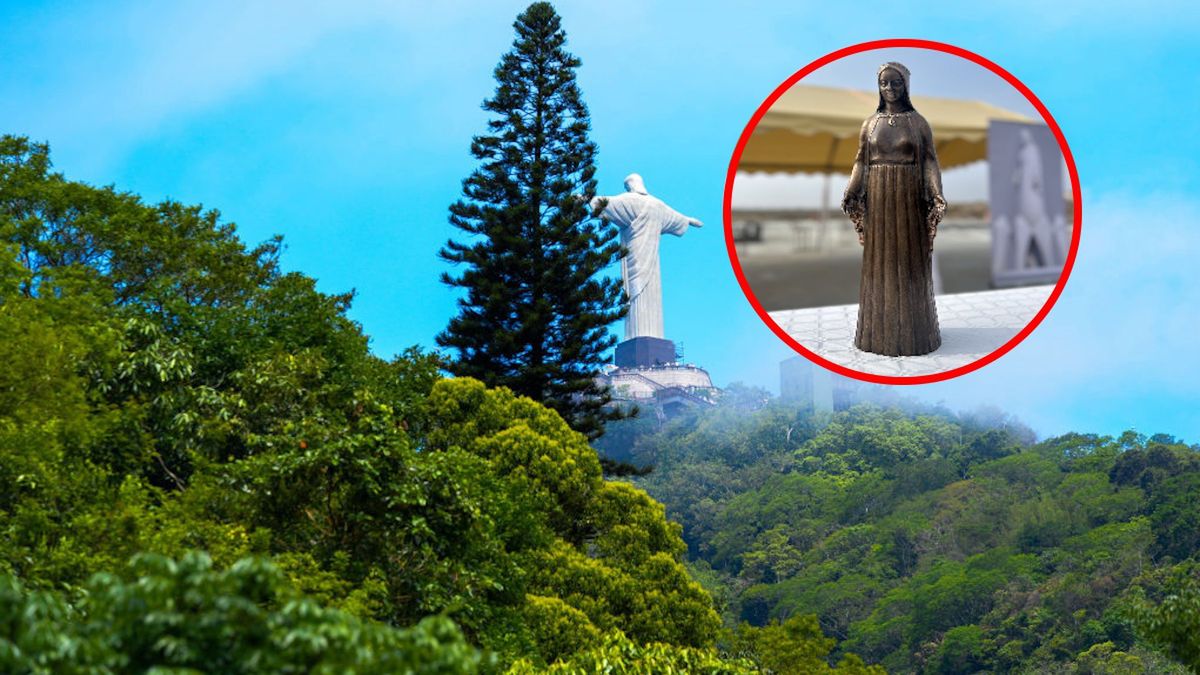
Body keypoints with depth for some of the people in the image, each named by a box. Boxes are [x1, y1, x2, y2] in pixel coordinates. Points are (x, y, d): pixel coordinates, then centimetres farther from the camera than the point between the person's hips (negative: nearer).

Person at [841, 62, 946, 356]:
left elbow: (930, 161, -1)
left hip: (909, 198, -2)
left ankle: (912, 329, 9)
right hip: (877, 197, 2)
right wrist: (850, 193, -6)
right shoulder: (870, 123, 8)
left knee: (910, 259, 2)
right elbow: (861, 162, 6)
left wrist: (936, 193, -13)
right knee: (879, 258, 4)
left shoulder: (918, 122, 2)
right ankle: (880, 329, 11)